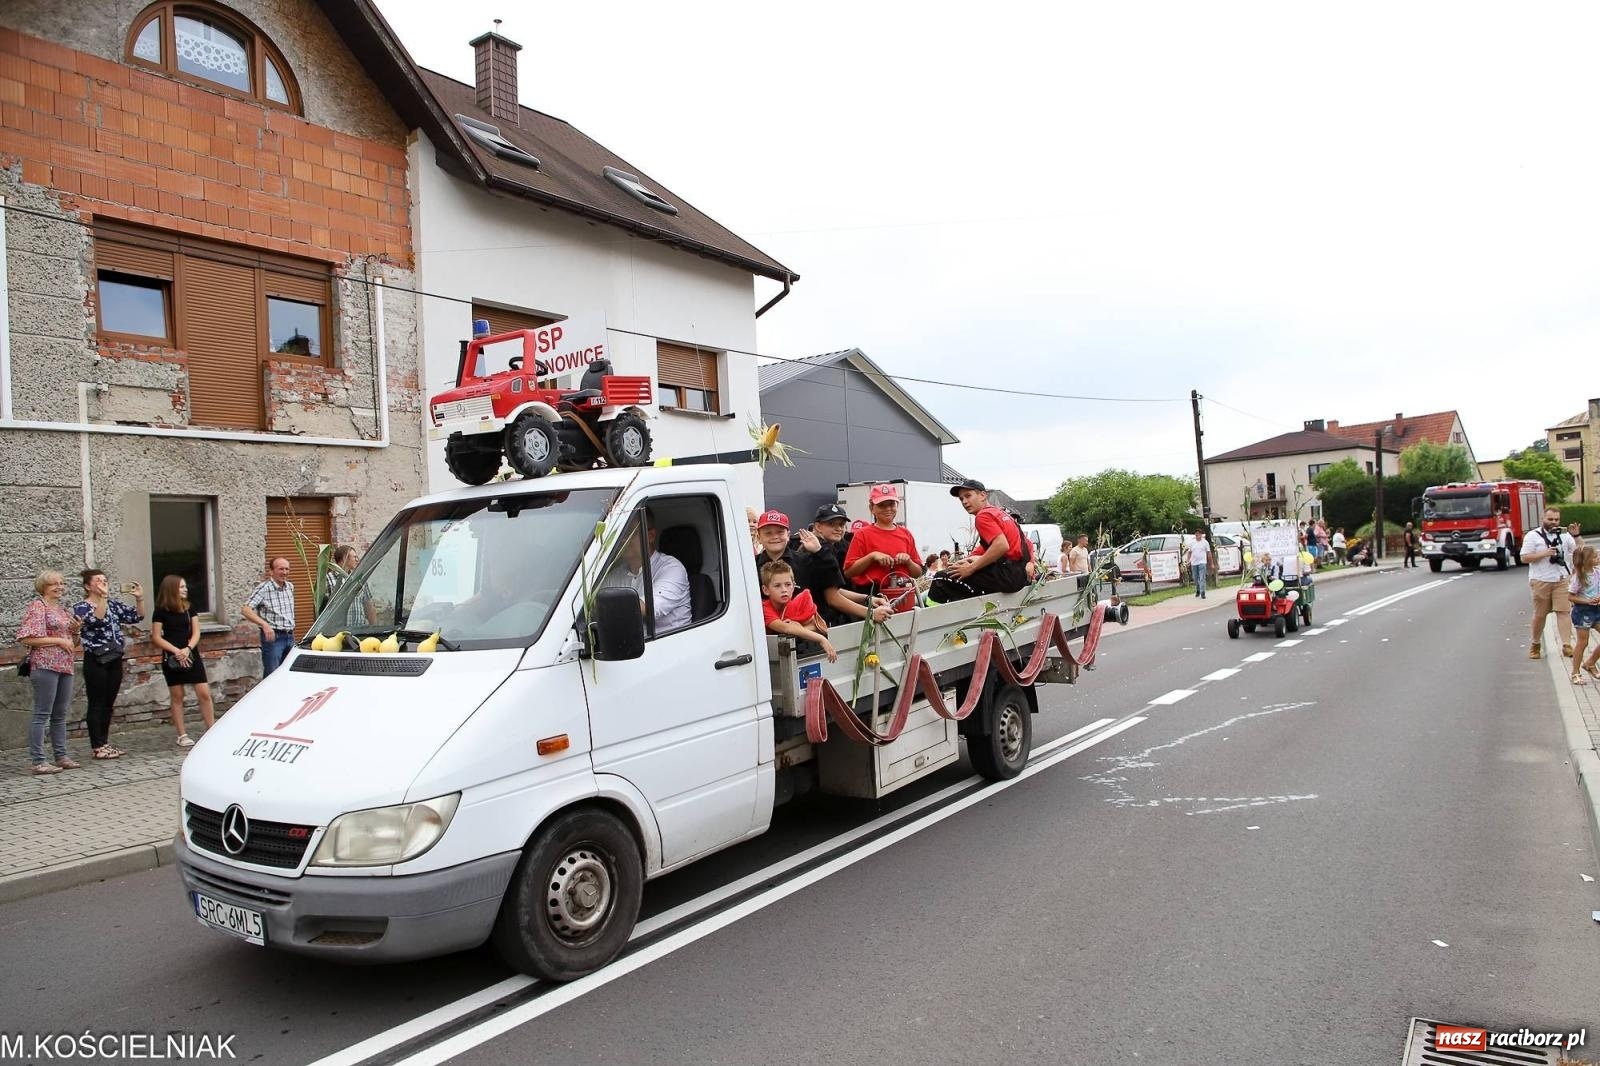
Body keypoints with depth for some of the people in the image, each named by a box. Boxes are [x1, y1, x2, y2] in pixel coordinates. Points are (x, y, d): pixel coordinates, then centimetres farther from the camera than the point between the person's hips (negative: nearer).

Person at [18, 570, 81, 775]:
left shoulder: (62, 609, 18)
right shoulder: (37, 607, -5)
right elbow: (28, 638, -14)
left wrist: (76, 630, 6)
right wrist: (59, 641, -15)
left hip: (65, 666, 8)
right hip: (45, 666, -8)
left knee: (60, 714, 11)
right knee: (42, 714, -6)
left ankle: (61, 756, 17)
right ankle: (38, 761, -4)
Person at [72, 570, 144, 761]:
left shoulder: (113, 604, 11)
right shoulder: (81, 607, -6)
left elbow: (137, 617, 9)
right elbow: (96, 619, -25)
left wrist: (139, 598, -5)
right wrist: (103, 596, -29)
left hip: (114, 660, 6)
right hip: (96, 661, -6)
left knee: (108, 704, 11)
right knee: (97, 704, -1)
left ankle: (104, 743, 18)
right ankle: (98, 747, 4)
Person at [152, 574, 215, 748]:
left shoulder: (189, 607, 9)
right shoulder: (161, 611, -3)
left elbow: (196, 632, 6)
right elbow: (156, 638, -5)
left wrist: (188, 649, -11)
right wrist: (176, 651, -14)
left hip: (192, 656, 3)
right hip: (171, 659, -3)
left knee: (204, 693, -2)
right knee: (177, 696, 3)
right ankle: (182, 736, 10)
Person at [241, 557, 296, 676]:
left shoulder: (290, 587, 11)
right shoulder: (264, 588, -11)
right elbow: (245, 610, -20)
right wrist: (265, 624, -31)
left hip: (290, 636, 7)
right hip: (273, 636, -7)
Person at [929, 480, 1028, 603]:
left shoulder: (983, 515, -7)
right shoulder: (1000, 513, 21)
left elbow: (1002, 546, -23)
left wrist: (971, 568, -15)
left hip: (1009, 575, -10)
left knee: (943, 578, -9)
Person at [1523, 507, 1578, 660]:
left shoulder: (1564, 535, 10)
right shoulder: (1533, 535, 1)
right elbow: (1525, 557, -5)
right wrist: (1544, 553, -15)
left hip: (1562, 580, 2)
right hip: (1541, 581, -2)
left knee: (1564, 612, -8)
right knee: (1539, 614, 5)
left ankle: (1567, 646, -10)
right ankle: (1535, 645, 20)